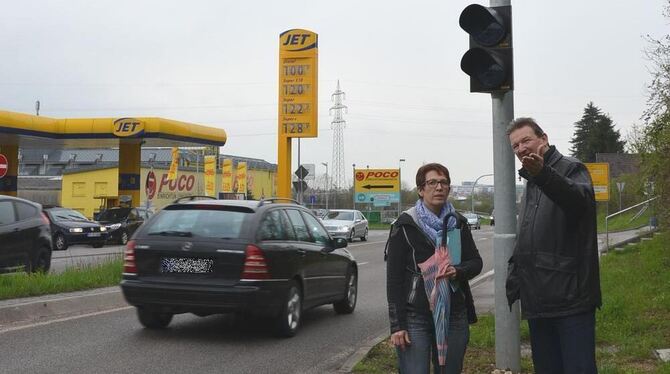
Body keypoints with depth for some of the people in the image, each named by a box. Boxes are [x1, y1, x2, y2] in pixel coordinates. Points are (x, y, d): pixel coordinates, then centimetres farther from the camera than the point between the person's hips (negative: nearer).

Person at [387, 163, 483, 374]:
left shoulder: (458, 223, 9)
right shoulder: (405, 225, -4)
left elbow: (476, 262, 11)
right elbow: (394, 278, -5)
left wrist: (458, 271, -13)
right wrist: (397, 325, -10)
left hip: (454, 317, 4)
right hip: (415, 318, -4)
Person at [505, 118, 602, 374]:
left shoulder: (571, 169, -4)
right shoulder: (531, 185, 21)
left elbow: (581, 199, -30)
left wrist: (543, 174, -48)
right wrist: (512, 284, 19)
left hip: (571, 298, -8)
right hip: (537, 303, 8)